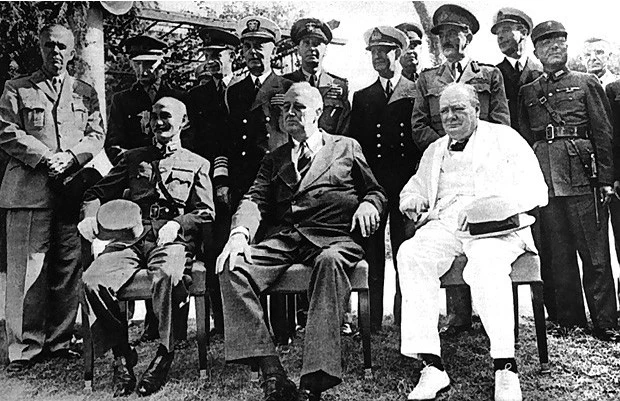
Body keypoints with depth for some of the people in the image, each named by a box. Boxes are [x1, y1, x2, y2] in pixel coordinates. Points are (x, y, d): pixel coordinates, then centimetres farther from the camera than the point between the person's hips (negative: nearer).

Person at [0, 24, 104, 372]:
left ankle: (60, 341, 15)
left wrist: (69, 157, -8)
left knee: (68, 269, 4)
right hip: (29, 189, -2)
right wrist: (44, 157, -11)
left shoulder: (86, 93, 18)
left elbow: (96, 134, 9)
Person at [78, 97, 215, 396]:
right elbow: (98, 192, 24)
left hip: (172, 239, -3)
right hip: (131, 236, 3)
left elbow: (205, 213, 10)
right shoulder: (133, 158, 25)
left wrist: (177, 223, -9)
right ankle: (122, 355, -8)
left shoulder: (197, 164, 18)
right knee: (93, 281, -26)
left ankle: (164, 355, -20)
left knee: (167, 276, -38)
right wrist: (89, 216, 2)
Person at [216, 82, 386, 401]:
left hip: (331, 238, -3)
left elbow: (375, 192, 21)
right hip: (280, 238, 3)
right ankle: (272, 375, -27)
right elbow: (255, 199, 11)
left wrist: (368, 204, -4)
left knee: (330, 262, -38)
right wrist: (240, 232, -9)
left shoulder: (346, 147, 21)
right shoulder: (274, 158, 26)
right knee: (232, 268, -25)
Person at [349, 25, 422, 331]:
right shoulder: (361, 97, 17)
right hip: (370, 181, 2)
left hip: (406, 182, -2)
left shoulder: (416, 92, 10)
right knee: (371, 252, 1)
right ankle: (372, 319, 8)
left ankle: (406, 317, 10)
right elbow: (354, 143, 12)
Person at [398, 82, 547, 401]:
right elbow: (414, 187, 33)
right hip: (443, 225, 4)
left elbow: (536, 190, 4)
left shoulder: (504, 138, 13)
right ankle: (432, 366, -31)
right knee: (411, 253, -29)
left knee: (485, 261, -38)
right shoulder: (434, 151, 27)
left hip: (494, 226, -3)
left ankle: (505, 369, -31)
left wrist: (497, 203, -16)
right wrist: (412, 201, 6)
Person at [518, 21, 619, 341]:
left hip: (582, 178, -2)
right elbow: (524, 140, 13)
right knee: (558, 254, 6)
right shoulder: (527, 93, 16)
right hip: (544, 180, 2)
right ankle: (569, 318, 16)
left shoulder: (586, 83, 10)